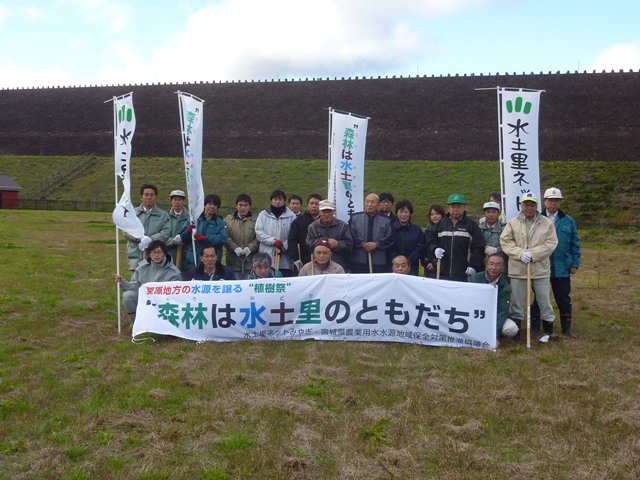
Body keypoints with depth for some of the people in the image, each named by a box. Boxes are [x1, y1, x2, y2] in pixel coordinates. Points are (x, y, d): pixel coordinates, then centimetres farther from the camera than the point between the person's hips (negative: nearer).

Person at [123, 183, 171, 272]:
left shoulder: (163, 215, 12)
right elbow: (126, 232, 3)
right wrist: (142, 238, -13)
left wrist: (149, 240, -15)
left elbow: (165, 233, -2)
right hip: (136, 256, 0)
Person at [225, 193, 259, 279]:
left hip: (250, 262, 0)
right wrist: (235, 248, -12)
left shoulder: (255, 221, 6)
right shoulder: (228, 219, 8)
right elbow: (225, 237, 0)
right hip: (234, 261, 0)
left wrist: (250, 248, -15)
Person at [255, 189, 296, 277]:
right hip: (266, 257, 1)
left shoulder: (291, 216, 6)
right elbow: (259, 233, 1)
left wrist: (283, 247, -13)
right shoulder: (263, 215, 11)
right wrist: (274, 240, -10)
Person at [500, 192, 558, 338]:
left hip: (541, 269, 0)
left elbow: (551, 243, -5)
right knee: (517, 301, 8)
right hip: (518, 269, 0)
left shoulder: (547, 223, 2)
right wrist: (520, 253, -16)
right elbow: (505, 241, -2)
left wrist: (533, 253, -16)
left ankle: (549, 330, 22)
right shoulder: (512, 223, 3)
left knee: (544, 300, 8)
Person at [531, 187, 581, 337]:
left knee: (564, 299, 9)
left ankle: (566, 328, 22)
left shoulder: (568, 221, 5)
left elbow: (575, 244, 7)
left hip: (562, 268, 2)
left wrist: (575, 263, 1)